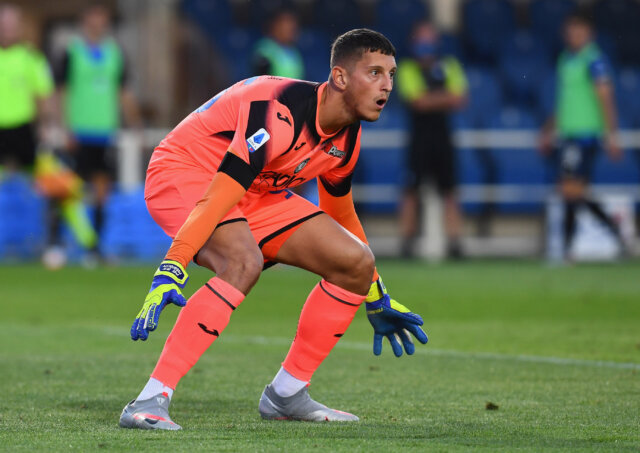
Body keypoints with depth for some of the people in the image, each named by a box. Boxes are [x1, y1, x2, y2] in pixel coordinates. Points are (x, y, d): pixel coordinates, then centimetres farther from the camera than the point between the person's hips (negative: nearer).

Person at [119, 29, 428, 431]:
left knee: (356, 262, -2)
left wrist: (378, 302, 23)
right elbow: (218, 198, -37)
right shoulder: (282, 113, -31)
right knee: (244, 261, -38)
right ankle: (150, 402, -39)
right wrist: (170, 272, -45)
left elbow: (341, 215, 16)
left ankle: (286, 394, 7)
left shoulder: (347, 139, -3)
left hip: (257, 193, 9)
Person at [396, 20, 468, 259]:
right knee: (411, 191, -3)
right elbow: (419, 101, -12)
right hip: (419, 138, -3)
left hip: (442, 138, 3)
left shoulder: (449, 66, 9)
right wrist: (446, 98, -6)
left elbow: (459, 100, -2)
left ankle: (453, 242, 1)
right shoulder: (408, 69, -1)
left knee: (449, 192, 1)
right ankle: (407, 243, 4)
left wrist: (432, 100, -13)